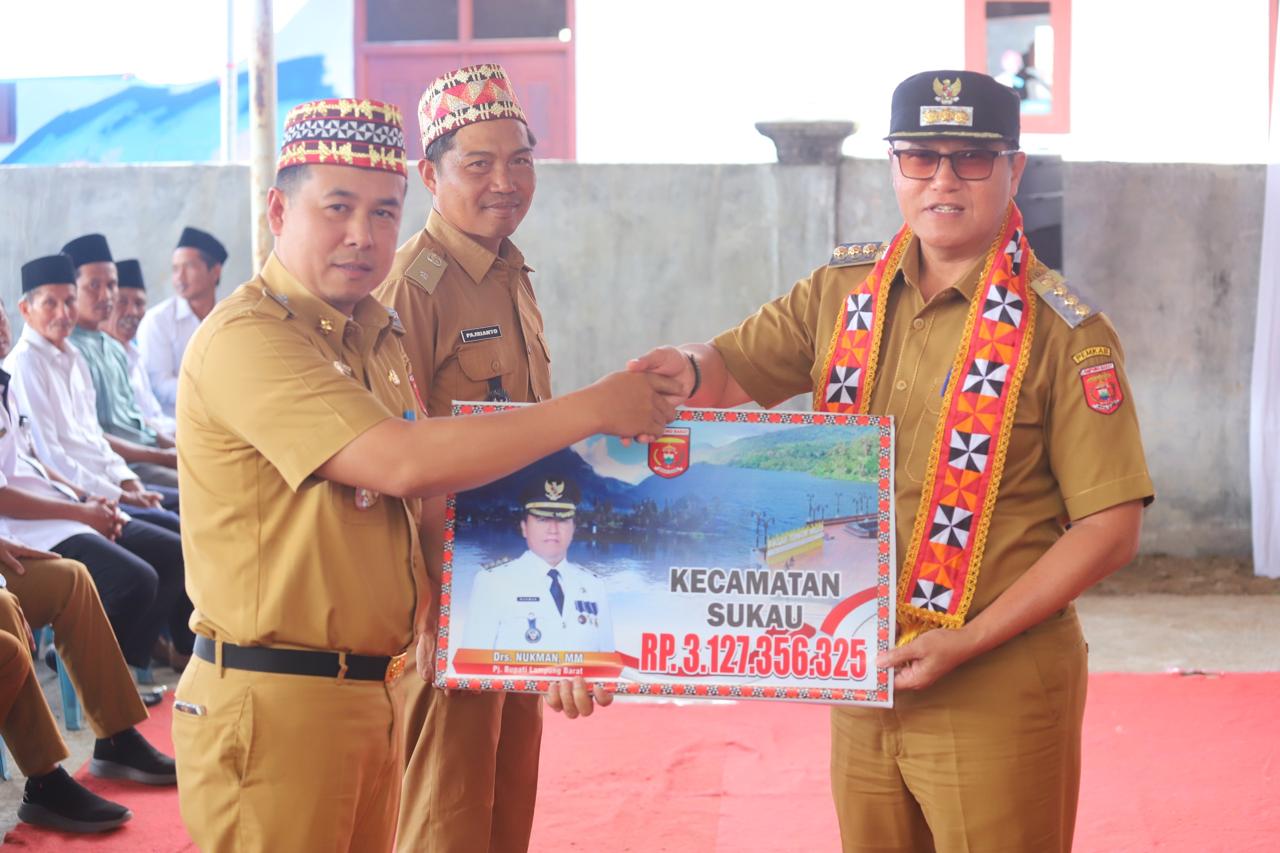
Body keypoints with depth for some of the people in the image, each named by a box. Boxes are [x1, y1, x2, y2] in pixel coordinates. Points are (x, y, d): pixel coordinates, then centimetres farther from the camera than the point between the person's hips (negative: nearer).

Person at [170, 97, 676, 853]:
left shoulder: (378, 332, 13)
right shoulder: (248, 336, -16)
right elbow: (400, 463, -26)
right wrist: (594, 409, -20)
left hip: (375, 691, 8)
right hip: (276, 700, -8)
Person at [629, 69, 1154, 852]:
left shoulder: (1061, 331, -9)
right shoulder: (842, 291, 6)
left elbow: (1110, 528, -11)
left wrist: (966, 643, -18)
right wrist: (686, 369, -16)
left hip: (997, 693, -4)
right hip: (861, 679, 5)